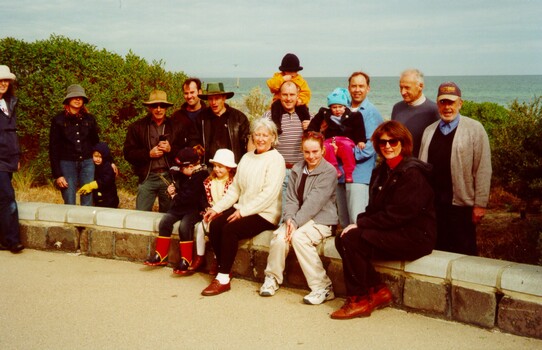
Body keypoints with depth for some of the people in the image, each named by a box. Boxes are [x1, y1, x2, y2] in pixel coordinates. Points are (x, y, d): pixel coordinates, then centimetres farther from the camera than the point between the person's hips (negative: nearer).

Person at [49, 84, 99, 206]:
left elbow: (95, 142, 17)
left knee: (87, 203, 0)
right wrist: (57, 175, -4)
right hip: (67, 163, -2)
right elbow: (53, 149, 2)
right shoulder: (58, 120, 3)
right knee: (69, 204, -3)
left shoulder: (89, 119, 9)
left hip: (87, 163, 2)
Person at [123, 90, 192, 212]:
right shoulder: (137, 127, 4)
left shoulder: (176, 126, 7)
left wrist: (171, 149, -13)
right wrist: (148, 154, -12)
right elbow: (128, 153, 1)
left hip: (169, 177, 1)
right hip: (147, 178, -1)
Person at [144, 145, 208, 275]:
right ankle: (160, 256, -5)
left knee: (184, 225, -32)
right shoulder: (184, 173, 9)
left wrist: (175, 197, -4)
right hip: (180, 206, 8)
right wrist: (172, 189, 5)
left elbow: (190, 198, -20)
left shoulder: (202, 175, -16)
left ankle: (185, 260, -20)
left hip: (195, 209, -7)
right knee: (165, 221, -15)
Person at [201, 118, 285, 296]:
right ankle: (223, 267, -3)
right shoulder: (247, 158, 16)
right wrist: (217, 208, 1)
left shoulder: (275, 159, -6)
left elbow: (269, 193, -17)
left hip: (265, 214, -6)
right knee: (215, 225, -18)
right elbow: (235, 188, 14)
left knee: (230, 228, -27)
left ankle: (223, 278, -18)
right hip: (242, 208, 6)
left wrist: (243, 211, -21)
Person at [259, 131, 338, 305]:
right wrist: (289, 218, -15)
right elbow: (291, 198, 4)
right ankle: (272, 278, -3)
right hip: (300, 218, 5)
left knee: (299, 237, -32)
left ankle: (322, 287, -24)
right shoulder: (297, 169, 11)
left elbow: (314, 202, -18)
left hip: (321, 219, -5)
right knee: (280, 236, -25)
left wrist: (296, 222, -24)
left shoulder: (329, 171, -9)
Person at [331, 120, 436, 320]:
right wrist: (359, 222, -7)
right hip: (393, 233, 9)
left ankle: (360, 300, -10)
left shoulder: (412, 173, -14)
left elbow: (398, 214, -21)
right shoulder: (381, 172, 14)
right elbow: (374, 208, 14)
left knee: (353, 239, -23)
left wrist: (361, 224, -18)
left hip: (414, 236, -9)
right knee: (341, 240, -9)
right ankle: (379, 291, -2)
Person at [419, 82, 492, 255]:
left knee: (463, 253, 4)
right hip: (432, 203, 4)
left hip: (461, 204, -4)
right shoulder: (429, 131, 13)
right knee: (438, 251, 11)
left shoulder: (474, 129, -1)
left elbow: (483, 170, -6)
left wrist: (480, 204, -10)